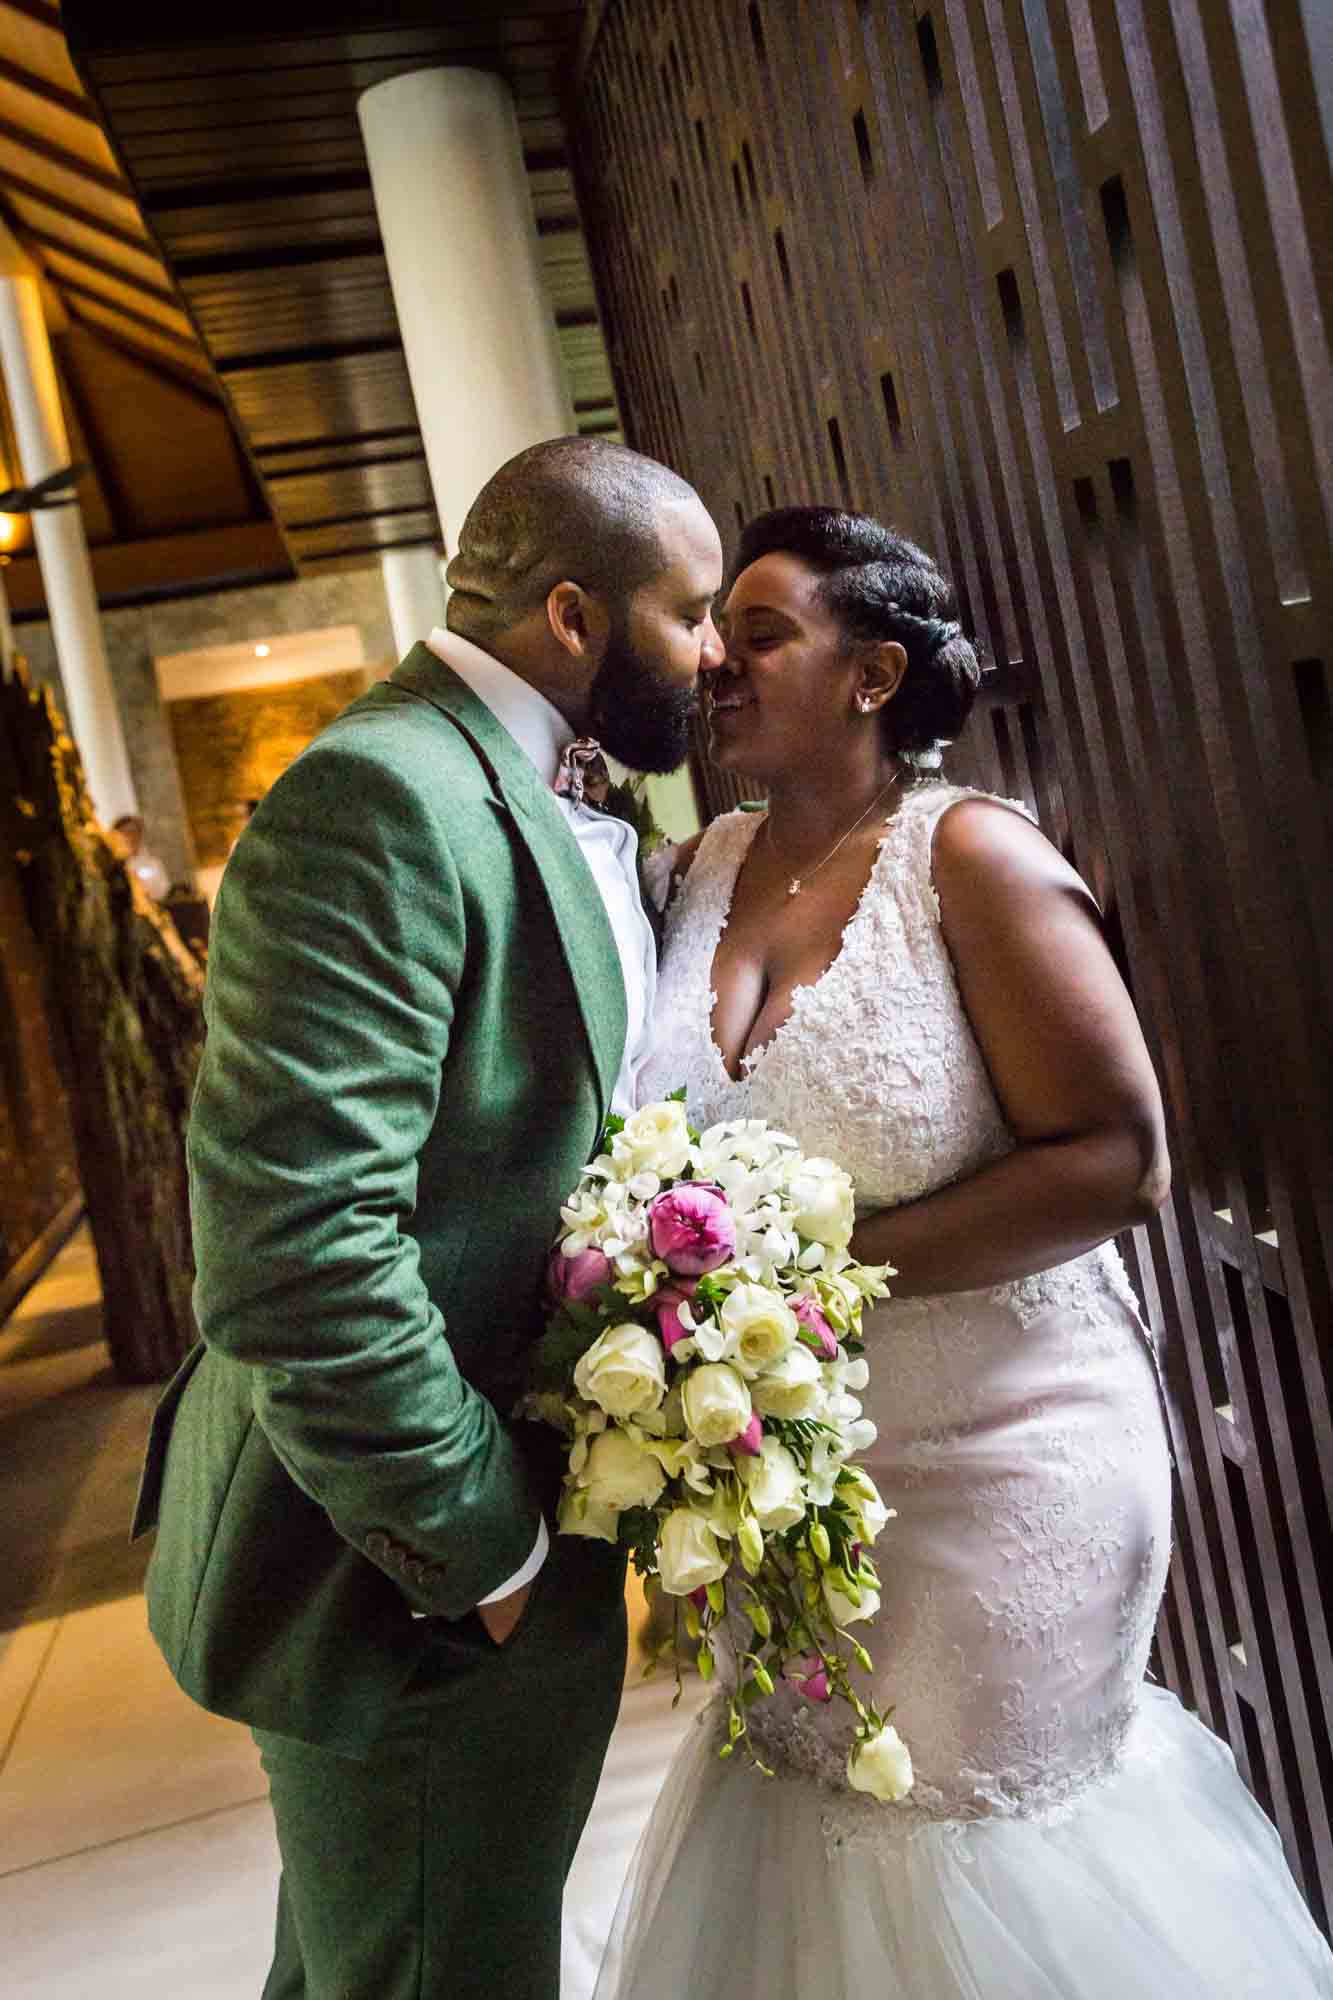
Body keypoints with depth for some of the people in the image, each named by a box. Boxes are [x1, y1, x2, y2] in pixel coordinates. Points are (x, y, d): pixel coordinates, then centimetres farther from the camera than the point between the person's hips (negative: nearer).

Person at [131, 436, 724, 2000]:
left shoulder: (535, 805, 9)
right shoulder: (383, 794, -23)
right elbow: (293, 1231, -31)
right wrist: (482, 1546, -21)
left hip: (470, 1558, 9)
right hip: (412, 1588, -9)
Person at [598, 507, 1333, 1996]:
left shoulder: (969, 854, -13)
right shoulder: (700, 870, 3)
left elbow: (1113, 1159, -18)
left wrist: (831, 1259, -21)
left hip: (988, 1466, -5)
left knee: (966, 1855, 12)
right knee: (803, 1837, 21)